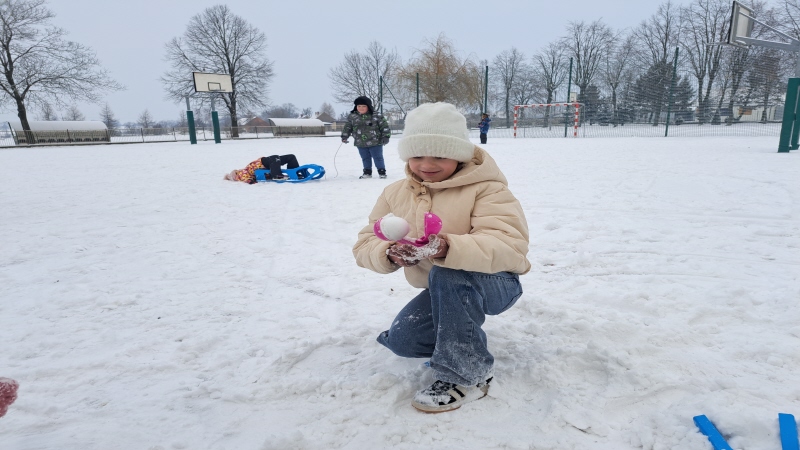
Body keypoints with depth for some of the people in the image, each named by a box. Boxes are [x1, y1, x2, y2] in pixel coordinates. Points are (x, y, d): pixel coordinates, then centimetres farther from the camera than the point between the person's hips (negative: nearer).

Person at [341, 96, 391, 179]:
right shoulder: (352, 117, 1)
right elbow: (347, 127, 12)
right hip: (361, 144, 3)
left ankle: (382, 171, 17)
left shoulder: (376, 116, -9)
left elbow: (385, 126, -5)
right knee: (365, 158, 13)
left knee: (378, 158, 5)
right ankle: (367, 172, 26)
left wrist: (386, 137, -8)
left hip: (375, 143, -3)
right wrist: (344, 136, 6)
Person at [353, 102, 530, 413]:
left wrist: (448, 248, -50)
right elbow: (365, 245, -5)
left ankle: (468, 376, -20)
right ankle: (461, 336, 15)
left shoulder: (485, 189, -17)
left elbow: (510, 246, -32)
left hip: (495, 284, -5)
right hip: (442, 293, 6)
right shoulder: (396, 194, 0)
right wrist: (389, 254, -30)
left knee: (448, 275, -36)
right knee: (402, 340, -16)